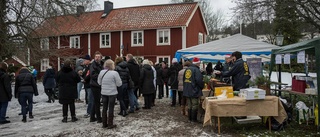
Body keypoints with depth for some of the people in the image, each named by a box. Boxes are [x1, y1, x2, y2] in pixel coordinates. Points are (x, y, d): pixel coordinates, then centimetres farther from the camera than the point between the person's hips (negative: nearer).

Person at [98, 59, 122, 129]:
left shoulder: (101, 72, -2)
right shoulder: (114, 73, -16)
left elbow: (99, 82, 8)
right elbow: (119, 84, -11)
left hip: (104, 93, 5)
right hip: (112, 93, -4)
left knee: (104, 108, 14)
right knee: (111, 108, 4)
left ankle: (104, 123, 22)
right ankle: (110, 124, 10)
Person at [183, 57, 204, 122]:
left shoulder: (187, 69, 10)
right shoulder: (196, 70, -16)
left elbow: (184, 79, 16)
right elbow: (199, 80, -21)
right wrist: (202, 86, -3)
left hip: (187, 91, 8)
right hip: (194, 90, -8)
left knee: (189, 105, 15)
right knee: (194, 105, 1)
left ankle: (190, 118, 22)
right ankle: (194, 119, 6)